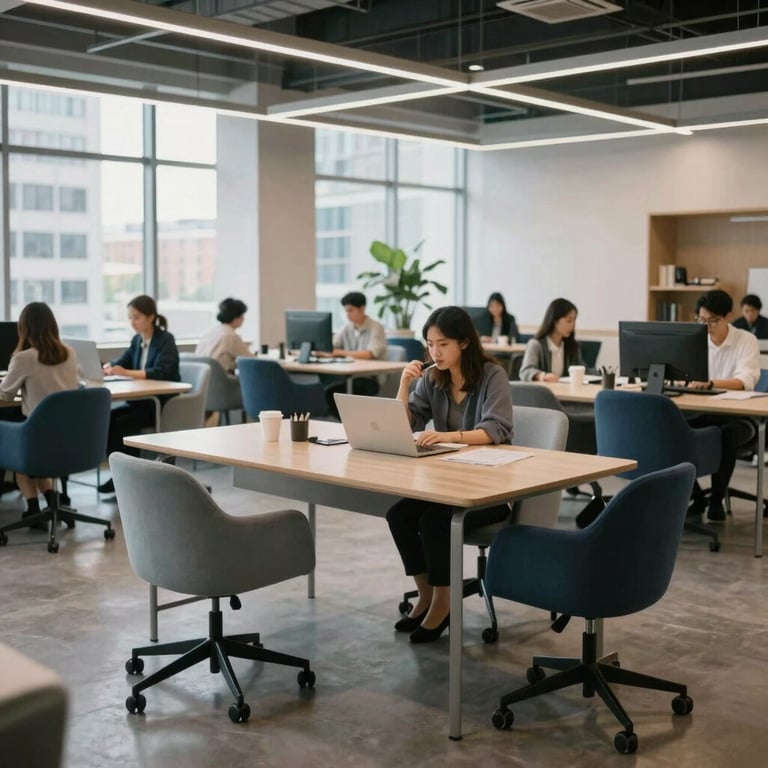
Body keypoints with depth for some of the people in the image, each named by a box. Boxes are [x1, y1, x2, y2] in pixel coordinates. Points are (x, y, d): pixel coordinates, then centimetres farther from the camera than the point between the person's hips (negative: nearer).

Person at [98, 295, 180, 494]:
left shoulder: (166, 340, -12)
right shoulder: (137, 340, 10)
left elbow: (159, 372, -26)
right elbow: (121, 363, 8)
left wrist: (127, 373, -39)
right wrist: (104, 368, -15)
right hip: (141, 401, 7)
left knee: (120, 424, -24)